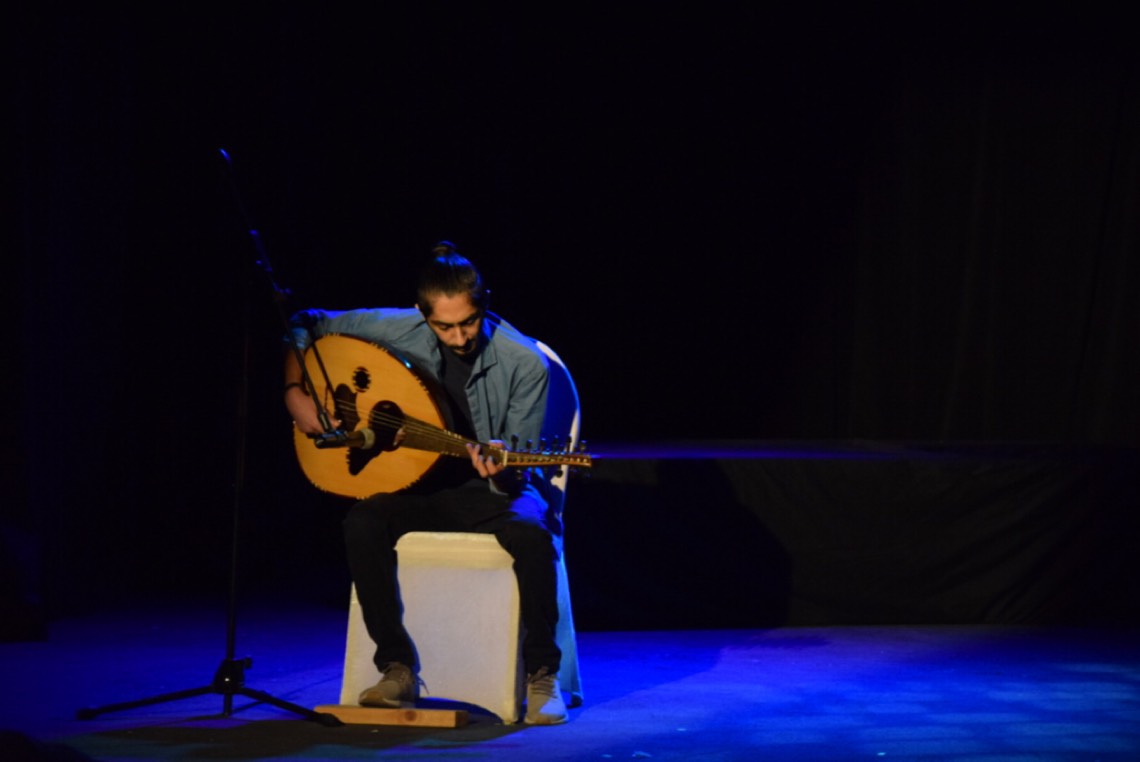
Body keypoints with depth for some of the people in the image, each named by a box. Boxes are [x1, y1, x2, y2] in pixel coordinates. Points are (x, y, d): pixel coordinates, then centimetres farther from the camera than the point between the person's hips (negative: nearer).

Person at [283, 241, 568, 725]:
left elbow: (518, 469, -10)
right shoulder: (399, 330, -9)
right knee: (362, 523, -28)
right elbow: (306, 325, 4)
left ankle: (541, 675, -17)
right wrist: (295, 394, -8)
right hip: (424, 484, 3)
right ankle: (397, 668, -16)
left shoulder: (524, 363, -16)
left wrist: (499, 471, -34)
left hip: (494, 490, -2)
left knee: (531, 534, -36)